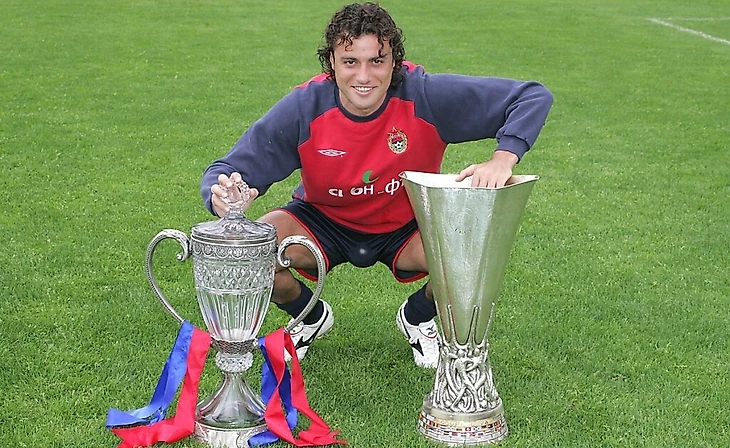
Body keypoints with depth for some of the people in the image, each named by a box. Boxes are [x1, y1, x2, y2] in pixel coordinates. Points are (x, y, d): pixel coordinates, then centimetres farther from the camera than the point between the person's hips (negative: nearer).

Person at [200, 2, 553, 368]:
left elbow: (533, 97, -23)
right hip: (324, 223, 0)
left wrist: (502, 159, -39)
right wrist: (223, 196, -47)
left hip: (408, 227, 0)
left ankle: (417, 318, 10)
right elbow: (224, 172, -22)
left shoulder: (427, 96, -28)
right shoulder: (303, 108, -25)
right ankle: (312, 318, 11)